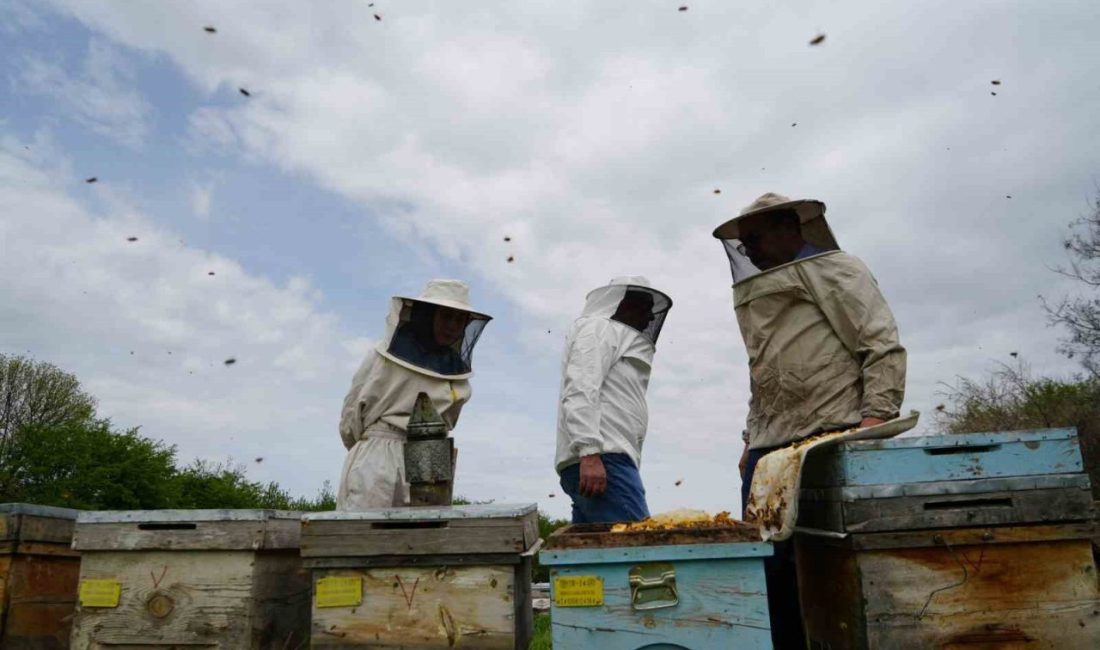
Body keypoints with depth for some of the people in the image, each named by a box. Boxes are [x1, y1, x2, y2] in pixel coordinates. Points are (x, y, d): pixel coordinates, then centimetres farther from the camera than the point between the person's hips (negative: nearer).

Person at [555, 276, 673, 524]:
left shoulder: (618, 337, 33)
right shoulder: (599, 327, 4)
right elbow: (580, 391, -12)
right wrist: (589, 453, -23)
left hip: (594, 461, 10)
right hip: (602, 459, -10)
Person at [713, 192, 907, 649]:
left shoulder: (833, 269, 5)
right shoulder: (756, 296, 25)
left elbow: (884, 346, -4)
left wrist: (874, 416, -15)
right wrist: (752, 440, 21)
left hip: (833, 440, -7)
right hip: (771, 448, 7)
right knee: (768, 561, 3)